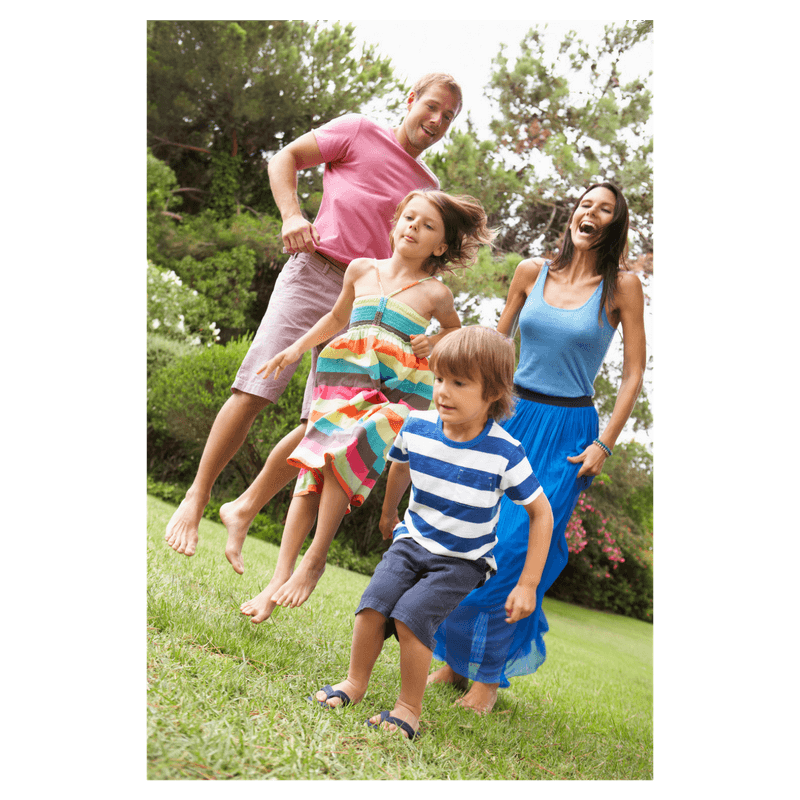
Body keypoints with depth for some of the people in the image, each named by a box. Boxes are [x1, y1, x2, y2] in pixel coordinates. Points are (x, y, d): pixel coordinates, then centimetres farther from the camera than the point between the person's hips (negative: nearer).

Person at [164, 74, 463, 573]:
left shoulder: (429, 188, 21)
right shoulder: (360, 132, 7)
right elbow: (285, 158, 6)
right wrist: (292, 214, -12)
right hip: (314, 272, -5)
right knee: (255, 392, -13)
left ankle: (245, 511, 13)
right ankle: (196, 499, 1)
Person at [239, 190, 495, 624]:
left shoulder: (436, 294, 7)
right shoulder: (361, 270, 14)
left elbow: (455, 330, 27)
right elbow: (337, 317, 28)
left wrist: (436, 342, 6)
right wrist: (296, 348, 20)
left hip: (398, 393, -2)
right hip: (343, 380, 3)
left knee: (343, 455, -27)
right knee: (312, 469, -12)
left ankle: (315, 560, -11)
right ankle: (279, 578, -11)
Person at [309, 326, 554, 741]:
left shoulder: (504, 453, -20)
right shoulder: (416, 427, -9)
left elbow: (540, 512, -10)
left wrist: (527, 584, -11)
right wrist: (388, 514, 31)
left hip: (462, 561, -4)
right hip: (412, 541, 4)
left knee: (412, 613, -22)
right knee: (374, 601, -15)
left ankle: (410, 707, -3)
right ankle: (355, 683, 7)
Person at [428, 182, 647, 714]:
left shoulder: (622, 287, -2)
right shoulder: (532, 272, 6)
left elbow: (634, 374, -1)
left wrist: (604, 444, -7)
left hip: (567, 432, -3)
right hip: (511, 417, 3)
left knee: (518, 550, -7)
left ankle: (489, 675, 9)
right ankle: (454, 660, 18)